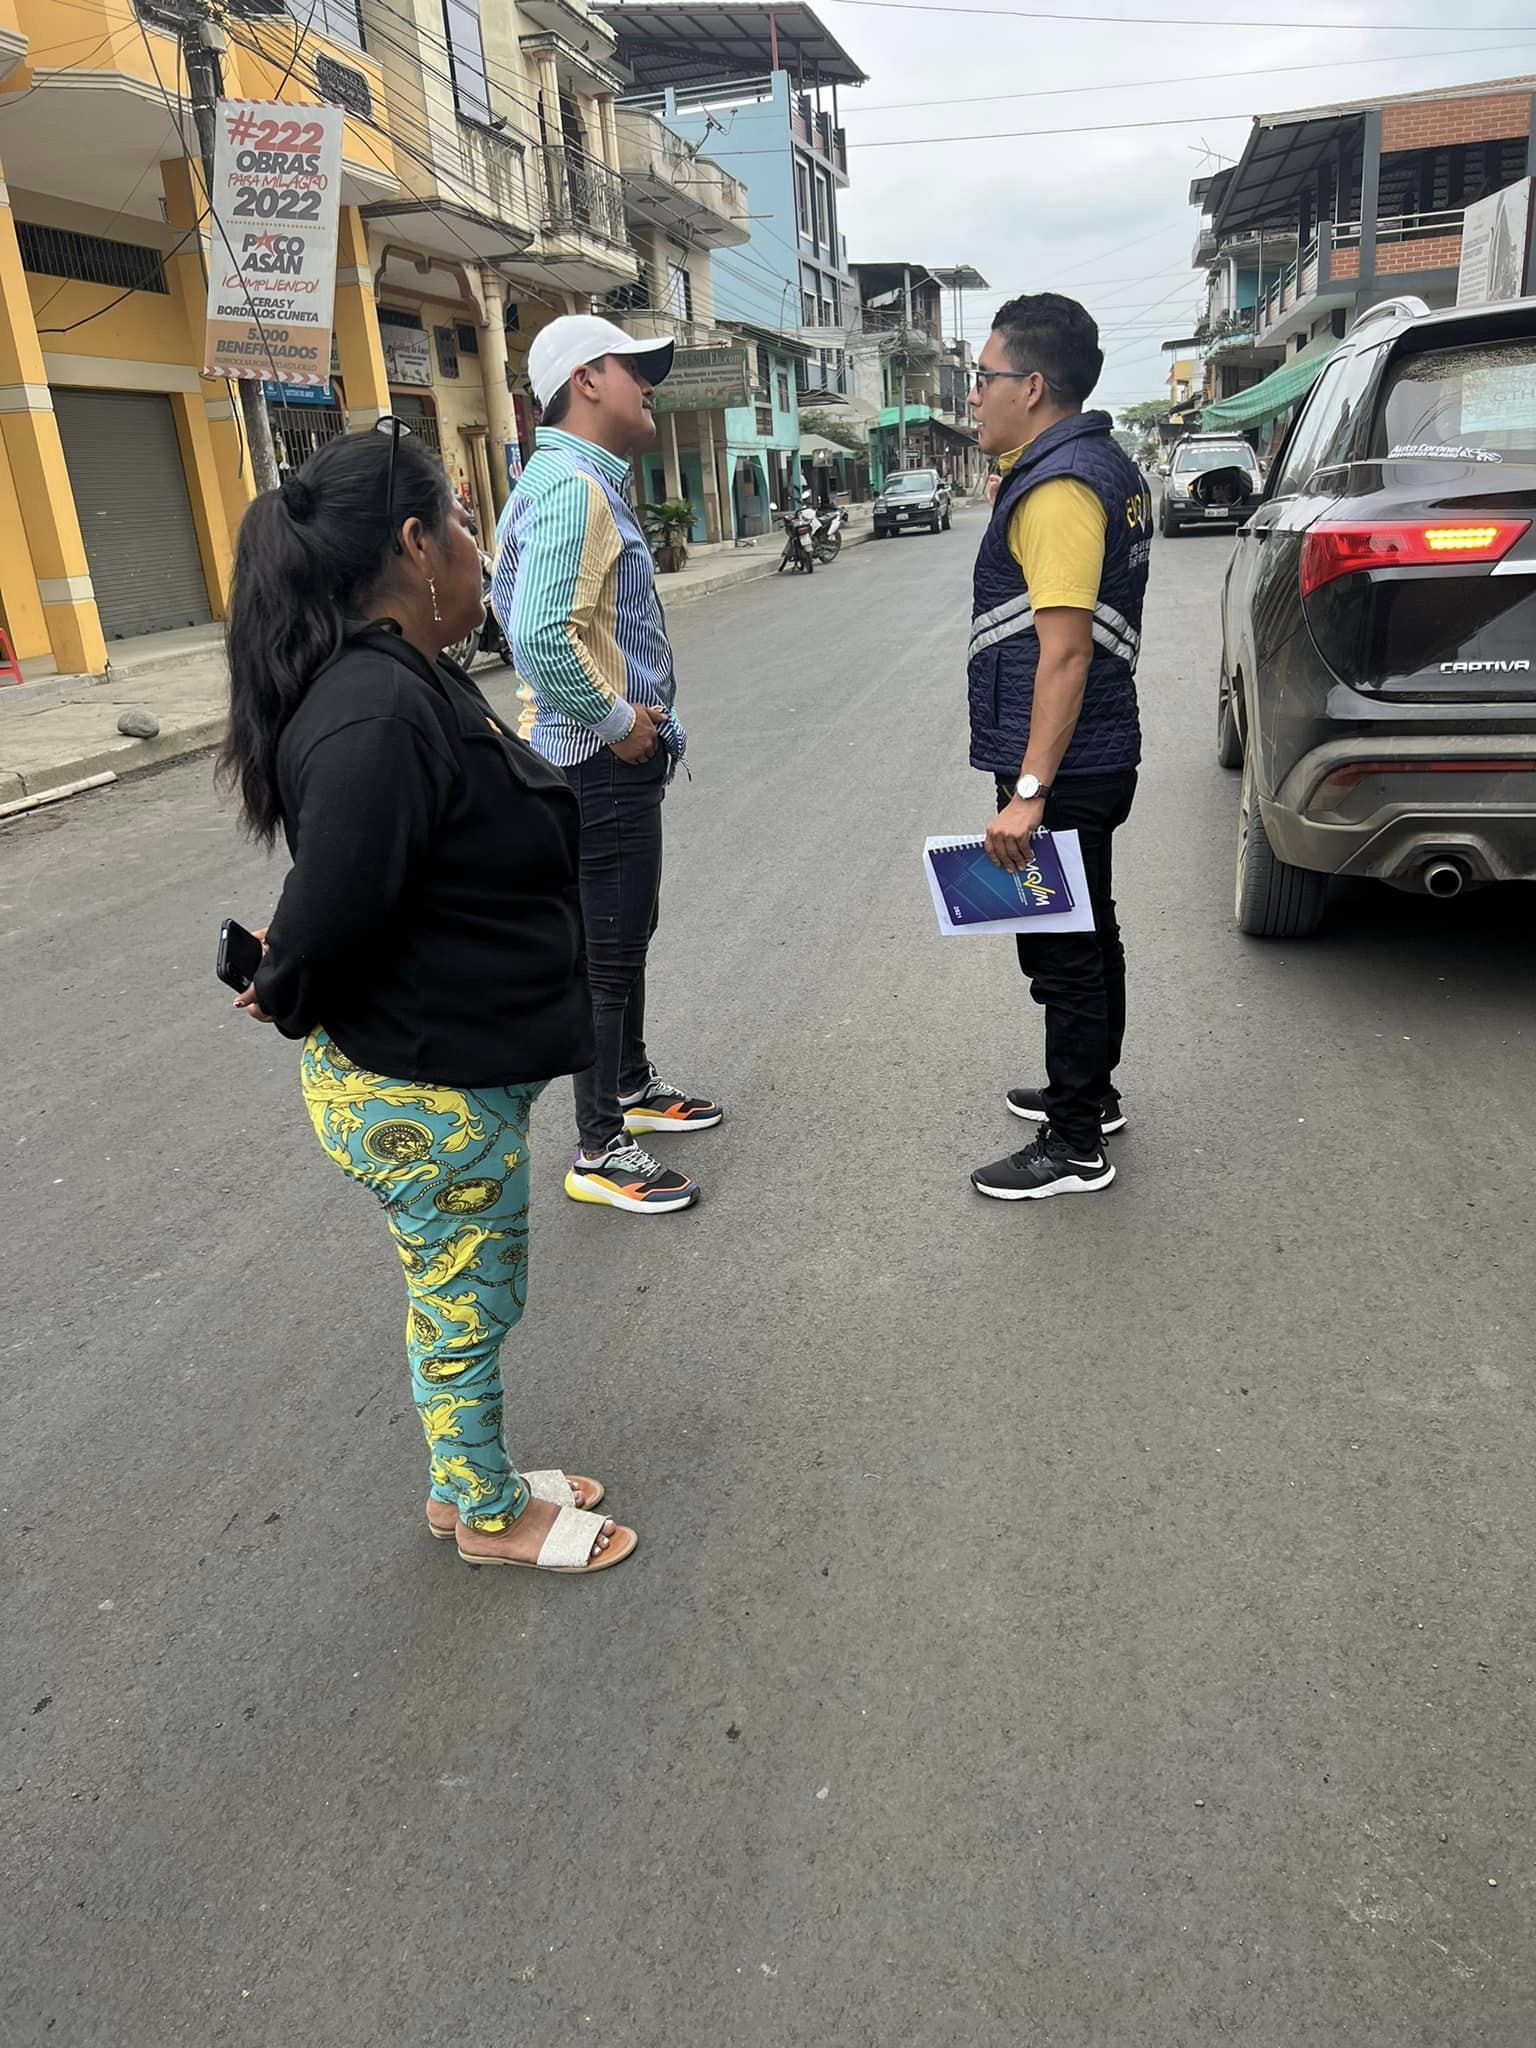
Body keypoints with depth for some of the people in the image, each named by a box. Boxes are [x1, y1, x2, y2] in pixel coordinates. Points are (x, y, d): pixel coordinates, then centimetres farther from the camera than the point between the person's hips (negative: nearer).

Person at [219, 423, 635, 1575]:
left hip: (461, 1067, 9)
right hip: (422, 1093, -9)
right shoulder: (375, 716, -28)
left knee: (461, 1297, 24)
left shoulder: (408, 681, 6)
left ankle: (470, 1479, 44)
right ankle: (489, 1514, 35)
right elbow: (329, 914, -28)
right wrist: (289, 1000, -10)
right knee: (467, 1307, 12)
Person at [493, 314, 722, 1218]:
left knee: (628, 932, 21)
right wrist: (615, 719, -18)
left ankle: (633, 1087, 38)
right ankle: (600, 1151, 10)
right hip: (601, 761, -10)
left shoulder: (587, 481, 14)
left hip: (620, 755, 10)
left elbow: (512, 603, 21)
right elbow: (541, 637, -30)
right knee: (605, 952, -2)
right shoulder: (571, 487, -19)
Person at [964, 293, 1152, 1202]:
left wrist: (1029, 790, -27)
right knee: (1088, 936, 19)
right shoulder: (1102, 465, 14)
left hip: (1062, 770, -10)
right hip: (1095, 758, 10)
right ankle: (1091, 1093, 35)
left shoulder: (1059, 485, -18)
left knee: (1064, 953, -2)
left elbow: (1064, 651, -25)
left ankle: (1076, 1148, 9)